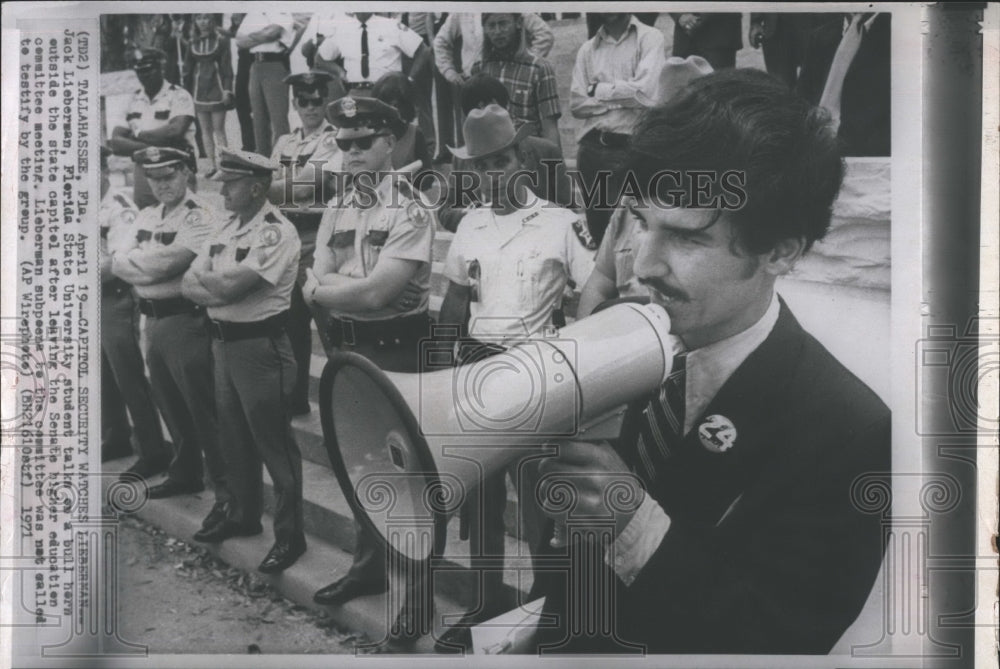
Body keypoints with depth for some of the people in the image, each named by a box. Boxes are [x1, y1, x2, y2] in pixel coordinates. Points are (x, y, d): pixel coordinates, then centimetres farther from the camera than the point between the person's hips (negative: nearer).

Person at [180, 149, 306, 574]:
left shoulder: (277, 233, -15)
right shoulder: (226, 230, 12)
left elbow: (231, 287, -22)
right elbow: (189, 285, 7)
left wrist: (205, 278, -3)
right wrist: (222, 287, -12)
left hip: (259, 345, -8)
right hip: (222, 342, 9)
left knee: (274, 442, -1)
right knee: (234, 438, 19)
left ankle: (290, 534, 10)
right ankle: (243, 514, 36)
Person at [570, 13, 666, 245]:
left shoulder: (649, 38, 0)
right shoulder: (587, 49, 12)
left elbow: (644, 93, -14)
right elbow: (577, 104, 2)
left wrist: (598, 90, -3)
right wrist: (623, 98, -7)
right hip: (591, 149, 4)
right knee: (597, 227, 12)